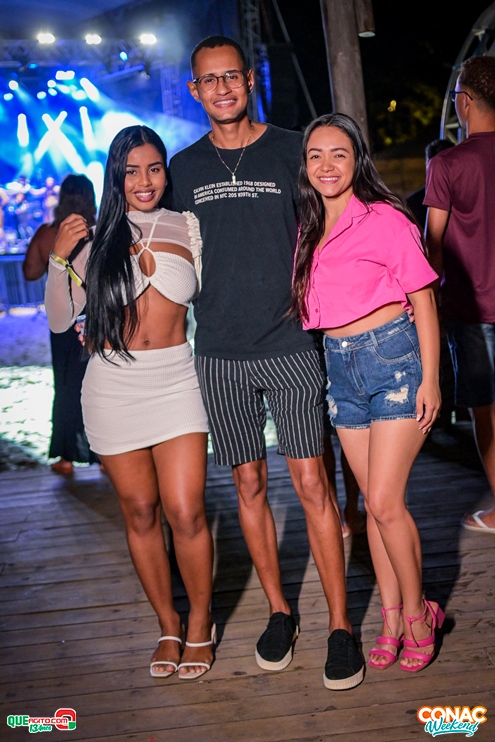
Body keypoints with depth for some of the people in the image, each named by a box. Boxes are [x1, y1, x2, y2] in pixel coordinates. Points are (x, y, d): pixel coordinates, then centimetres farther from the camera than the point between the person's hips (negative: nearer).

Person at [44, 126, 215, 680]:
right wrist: (58, 259, -11)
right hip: (113, 386, 0)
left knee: (185, 512, -6)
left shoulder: (188, 227, 4)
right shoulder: (96, 237, 1)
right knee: (140, 513, 10)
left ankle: (200, 623, 18)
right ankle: (168, 626, 28)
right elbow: (59, 321, 0)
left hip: (175, 380, 0)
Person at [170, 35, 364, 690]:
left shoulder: (291, 150, 2)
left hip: (289, 346, -2)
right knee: (249, 484, 9)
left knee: (311, 482, -4)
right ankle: (278, 610, 25)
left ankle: (340, 624, 9)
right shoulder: (184, 167, 10)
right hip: (219, 353, 3)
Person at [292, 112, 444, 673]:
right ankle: (392, 619, 22)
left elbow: (423, 299, -7)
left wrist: (429, 378, -11)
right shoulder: (307, 232, 9)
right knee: (375, 502, 11)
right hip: (340, 366, 6)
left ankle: (417, 612, 15)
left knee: (385, 502, -7)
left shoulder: (385, 219, -8)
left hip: (394, 358, -6)